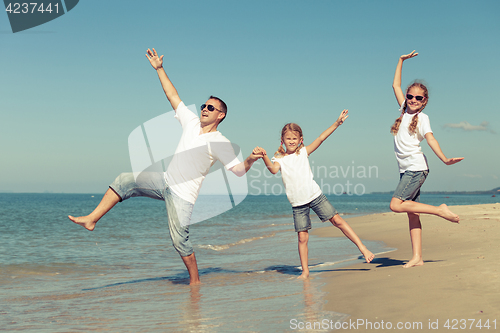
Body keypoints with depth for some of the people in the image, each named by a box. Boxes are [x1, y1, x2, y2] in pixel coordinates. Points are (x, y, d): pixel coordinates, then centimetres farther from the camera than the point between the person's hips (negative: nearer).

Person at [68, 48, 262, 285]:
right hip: (165, 181, 6)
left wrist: (250, 160, -34)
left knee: (180, 239, -8)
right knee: (125, 181, -4)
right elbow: (173, 97, 12)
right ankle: (91, 220, -1)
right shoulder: (191, 123, 8)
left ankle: (195, 281, 9)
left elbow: (238, 170, -13)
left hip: (183, 194, -6)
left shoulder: (219, 143, -9)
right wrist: (159, 69, 12)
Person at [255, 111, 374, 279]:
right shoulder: (280, 159, 4)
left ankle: (363, 248, 3)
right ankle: (305, 271, 11)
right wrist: (264, 156, -33)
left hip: (315, 196, 0)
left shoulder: (303, 152, 7)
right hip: (298, 203, 0)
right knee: (302, 237, 0)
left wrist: (337, 123, -7)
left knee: (337, 220, -4)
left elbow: (321, 138, 0)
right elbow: (273, 169, -17)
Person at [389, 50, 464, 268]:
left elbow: (430, 139, -16)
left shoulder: (422, 118, -3)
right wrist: (401, 60, 21)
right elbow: (395, 85, 21)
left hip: (416, 168, -7)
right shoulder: (405, 111, 14)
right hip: (406, 169, 7)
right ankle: (417, 257, 0)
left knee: (396, 204, -21)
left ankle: (439, 210, -11)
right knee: (411, 214, 1)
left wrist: (444, 159, -30)